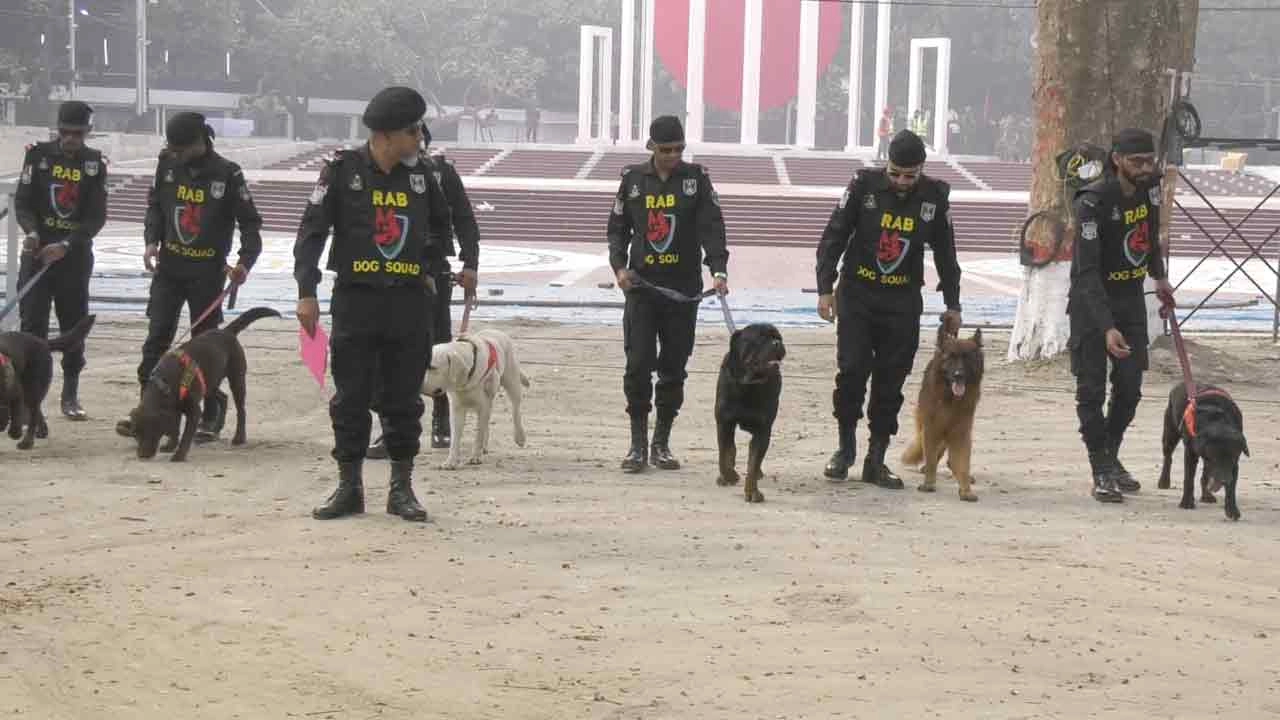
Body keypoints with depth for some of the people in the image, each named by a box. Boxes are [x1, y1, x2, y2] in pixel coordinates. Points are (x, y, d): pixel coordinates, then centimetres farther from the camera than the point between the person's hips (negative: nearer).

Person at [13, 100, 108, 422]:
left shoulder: (95, 163, 1)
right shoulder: (39, 154, -1)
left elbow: (97, 217, -4)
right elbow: (22, 201, -2)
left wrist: (65, 245, -17)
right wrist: (32, 232, -22)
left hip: (76, 255, 1)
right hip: (38, 251, -1)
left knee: (74, 325, 8)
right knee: (33, 326, -7)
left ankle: (70, 396, 21)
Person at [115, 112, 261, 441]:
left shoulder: (227, 174, -12)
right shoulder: (168, 164, 0)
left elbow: (250, 223, -7)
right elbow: (155, 205, 13)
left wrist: (245, 261, -21)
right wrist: (151, 240, -3)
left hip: (208, 272, -4)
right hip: (168, 267, 4)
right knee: (157, 337, 0)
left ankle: (211, 413, 14)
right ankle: (147, 406, 4)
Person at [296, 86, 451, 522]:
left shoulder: (420, 175, 7)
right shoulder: (343, 170, -5)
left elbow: (441, 225, 25)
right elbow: (311, 231, -6)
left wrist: (429, 269, 16)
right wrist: (307, 293, -12)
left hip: (409, 302, 3)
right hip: (356, 301, -3)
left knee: (403, 400, 6)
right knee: (351, 399, 3)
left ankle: (401, 489, 13)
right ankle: (349, 489, 11)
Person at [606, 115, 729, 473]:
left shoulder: (696, 178, 2)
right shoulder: (633, 178, 6)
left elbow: (712, 228, -6)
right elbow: (617, 228, 12)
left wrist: (719, 270, -19)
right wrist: (619, 266, -4)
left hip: (684, 290, 0)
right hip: (641, 286, 0)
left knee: (674, 368, 5)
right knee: (638, 365, -6)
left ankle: (662, 443, 16)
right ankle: (638, 444, 2)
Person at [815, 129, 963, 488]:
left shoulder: (935, 196, 0)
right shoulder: (864, 186, -6)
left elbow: (945, 253, 12)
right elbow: (833, 237, -2)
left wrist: (952, 303, 14)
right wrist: (825, 287, -8)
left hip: (904, 303, 2)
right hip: (858, 295, -2)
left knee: (891, 381, 2)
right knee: (852, 370, -9)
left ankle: (876, 460, 11)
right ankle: (845, 445, 11)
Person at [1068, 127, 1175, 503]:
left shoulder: (1150, 187, -5)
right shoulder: (1094, 202, -25)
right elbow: (1087, 272, -29)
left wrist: (1159, 276, 30)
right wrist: (1107, 327, -37)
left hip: (1131, 297, 6)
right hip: (1092, 301, -6)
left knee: (1130, 386, 6)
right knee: (1092, 389, -3)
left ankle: (1110, 456, 24)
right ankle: (1102, 472, 5)